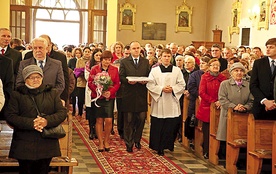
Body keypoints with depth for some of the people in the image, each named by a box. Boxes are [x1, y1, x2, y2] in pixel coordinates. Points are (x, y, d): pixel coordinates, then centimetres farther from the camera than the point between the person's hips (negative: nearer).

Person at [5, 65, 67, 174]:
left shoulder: (52, 93, 12)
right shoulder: (17, 95, 6)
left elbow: (62, 112, 3)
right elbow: (10, 116, -4)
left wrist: (47, 121, -17)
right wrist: (31, 123, -18)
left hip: (47, 144, 2)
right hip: (24, 145, -1)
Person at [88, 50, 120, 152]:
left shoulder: (114, 69, 7)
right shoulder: (95, 69, 3)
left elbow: (117, 84, 4)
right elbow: (90, 83, 0)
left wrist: (110, 92, -12)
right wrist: (98, 90, -15)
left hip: (109, 98, 1)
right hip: (98, 97, -1)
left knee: (109, 120, -6)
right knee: (99, 120, 2)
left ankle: (106, 141, 14)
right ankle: (100, 142, 12)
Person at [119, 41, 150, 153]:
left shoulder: (146, 62, 12)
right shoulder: (124, 62, 4)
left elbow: (149, 76, 9)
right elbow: (121, 77, -1)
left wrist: (145, 81, -11)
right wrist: (127, 81, -19)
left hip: (142, 95, 2)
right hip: (129, 95, -2)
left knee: (141, 118, 2)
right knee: (129, 120, 4)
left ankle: (137, 139, 24)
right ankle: (129, 143, 12)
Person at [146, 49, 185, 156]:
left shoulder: (177, 70, 8)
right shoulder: (154, 70, 4)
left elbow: (182, 85, 5)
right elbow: (150, 85, -2)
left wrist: (172, 89, -11)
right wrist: (161, 89, -13)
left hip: (172, 103, 1)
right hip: (159, 101, -1)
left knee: (171, 126, 1)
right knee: (158, 126, 0)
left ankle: (167, 145, 15)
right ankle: (158, 147, 8)